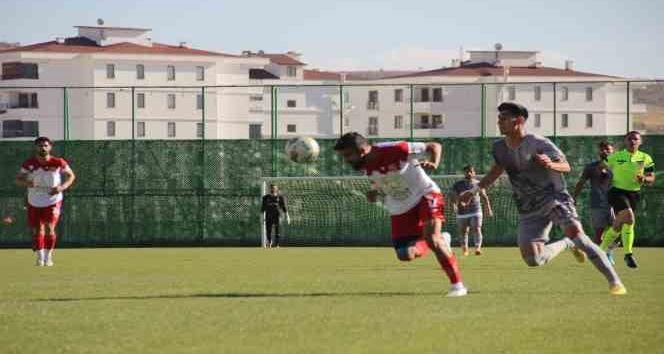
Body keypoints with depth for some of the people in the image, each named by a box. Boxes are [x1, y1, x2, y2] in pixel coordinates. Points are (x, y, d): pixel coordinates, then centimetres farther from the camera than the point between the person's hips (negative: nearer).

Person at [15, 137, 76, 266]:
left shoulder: (58, 162, -13)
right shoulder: (29, 163, -9)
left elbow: (71, 175, 0)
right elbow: (18, 179, -1)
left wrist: (63, 187, -18)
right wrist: (27, 182, -25)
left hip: (53, 201, -2)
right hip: (34, 203, 2)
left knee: (49, 228, -17)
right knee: (36, 231, 7)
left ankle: (48, 256, 2)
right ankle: (40, 257, 27)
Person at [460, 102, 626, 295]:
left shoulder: (539, 144, -14)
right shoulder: (499, 148, 4)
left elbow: (566, 166, -22)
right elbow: (496, 170, 26)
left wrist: (551, 164, -44)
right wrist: (474, 190, 28)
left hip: (554, 198, -5)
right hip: (528, 210, 5)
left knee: (575, 233, -29)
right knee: (532, 259, -12)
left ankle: (614, 281, -26)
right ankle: (567, 244, 18)